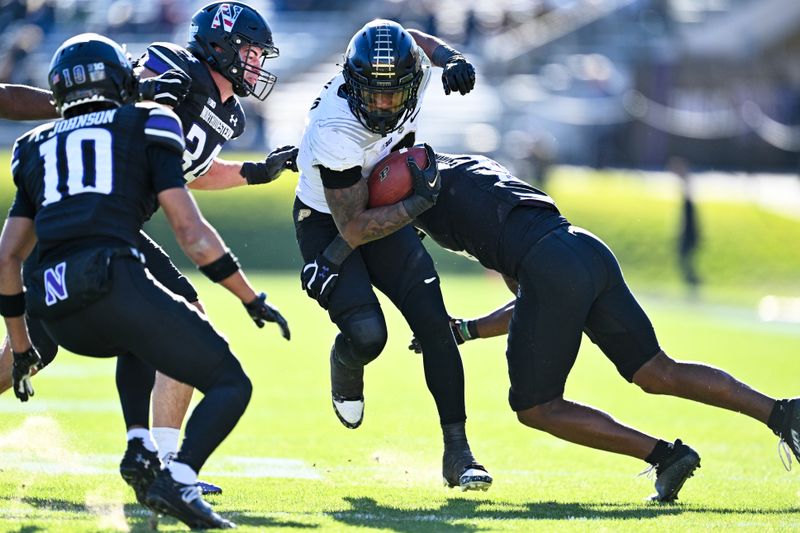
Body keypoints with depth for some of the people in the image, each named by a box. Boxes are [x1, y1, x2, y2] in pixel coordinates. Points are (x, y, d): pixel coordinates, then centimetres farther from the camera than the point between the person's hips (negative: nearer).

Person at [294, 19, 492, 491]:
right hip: (326, 224, -5)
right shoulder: (337, 132, -37)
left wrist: (453, 60, -11)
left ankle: (457, 451, 2)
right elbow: (353, 228, -28)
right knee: (366, 334, -22)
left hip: (382, 210, 6)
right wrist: (418, 203, -31)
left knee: (434, 324, -5)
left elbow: (416, 40, 7)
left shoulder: (412, 69, -22)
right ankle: (345, 374, 17)